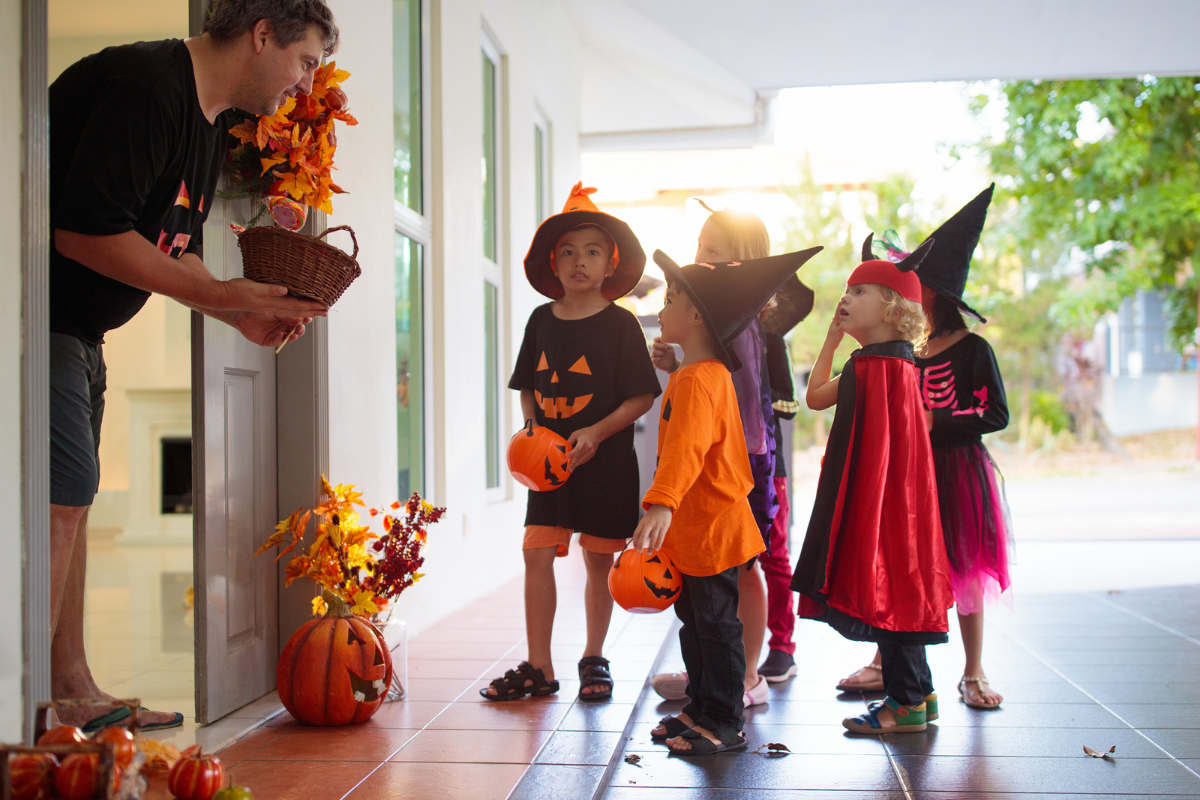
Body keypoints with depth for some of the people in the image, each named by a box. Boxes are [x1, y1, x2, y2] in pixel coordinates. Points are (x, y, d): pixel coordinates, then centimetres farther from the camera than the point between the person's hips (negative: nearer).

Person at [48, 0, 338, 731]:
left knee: (72, 500, 11)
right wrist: (219, 295, -22)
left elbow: (172, 248, 18)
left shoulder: (211, 122, 13)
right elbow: (85, 232, -27)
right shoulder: (147, 87, -20)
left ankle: (73, 695, 20)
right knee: (59, 498, -13)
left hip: (77, 332, 11)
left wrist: (246, 317, 3)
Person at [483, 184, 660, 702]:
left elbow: (642, 396, -8)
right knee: (537, 555, -2)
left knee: (599, 561, 7)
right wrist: (532, 426, -2)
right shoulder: (542, 319, 6)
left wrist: (596, 432, -18)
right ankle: (538, 667, 8)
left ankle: (594, 659, 24)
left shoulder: (619, 323, -6)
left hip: (605, 462, -3)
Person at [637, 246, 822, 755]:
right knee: (694, 622, 19)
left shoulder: (698, 380, -22)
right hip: (694, 527, 11)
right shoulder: (706, 372, 13)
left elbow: (687, 449, -38)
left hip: (712, 527, -11)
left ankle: (725, 724, 12)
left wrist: (662, 504, -50)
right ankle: (701, 708, 31)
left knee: (716, 626, 0)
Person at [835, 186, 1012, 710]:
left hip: (959, 470, -5)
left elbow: (996, 415, -10)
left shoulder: (972, 349, -7)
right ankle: (885, 664, 12)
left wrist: (935, 423, -16)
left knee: (963, 569, 3)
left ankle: (973, 673, 15)